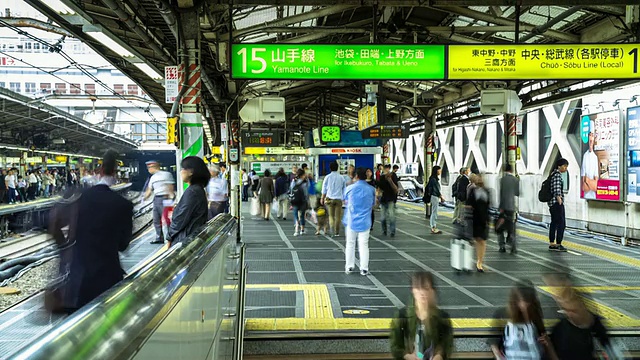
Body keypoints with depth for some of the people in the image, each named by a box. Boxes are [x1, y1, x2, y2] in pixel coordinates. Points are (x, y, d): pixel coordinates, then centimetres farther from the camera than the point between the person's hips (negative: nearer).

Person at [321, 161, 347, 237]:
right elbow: (344, 189, 10)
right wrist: (344, 198, 21)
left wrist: (322, 198, 14)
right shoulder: (341, 177, 4)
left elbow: (324, 189, 4)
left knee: (331, 215, 8)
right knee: (338, 216, 5)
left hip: (330, 198, 0)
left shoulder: (327, 177, 0)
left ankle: (332, 228, -11)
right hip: (339, 199, 0)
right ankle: (337, 232, 5)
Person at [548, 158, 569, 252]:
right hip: (557, 203, -10)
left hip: (552, 202, 10)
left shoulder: (553, 174, 17)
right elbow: (557, 189, -24)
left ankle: (551, 244, 14)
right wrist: (559, 198, -30)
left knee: (554, 223, 12)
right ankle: (558, 244, -7)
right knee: (561, 223, -7)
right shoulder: (557, 175, -13)